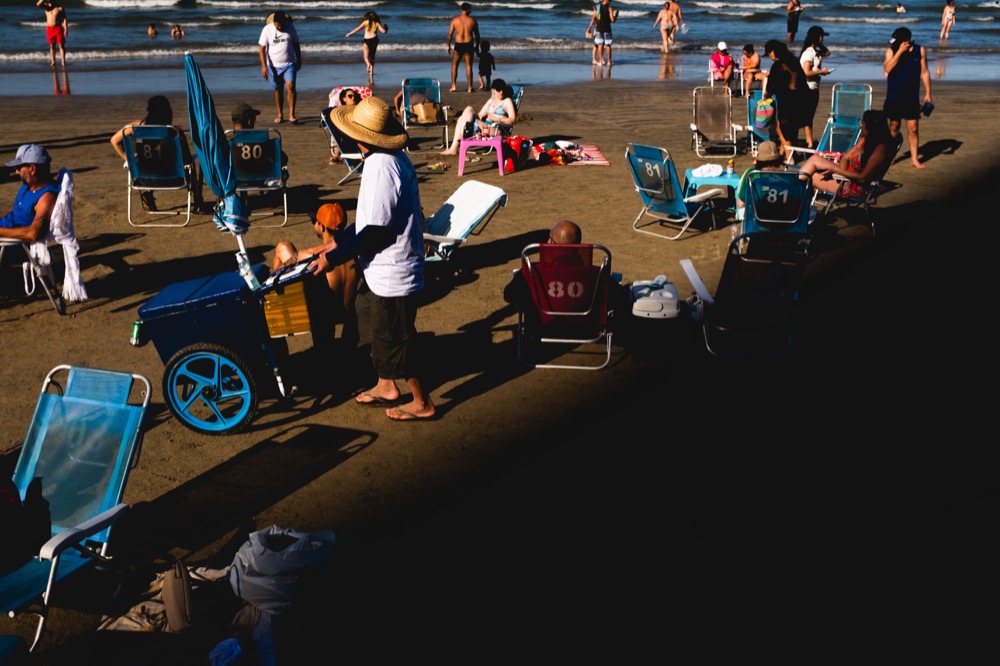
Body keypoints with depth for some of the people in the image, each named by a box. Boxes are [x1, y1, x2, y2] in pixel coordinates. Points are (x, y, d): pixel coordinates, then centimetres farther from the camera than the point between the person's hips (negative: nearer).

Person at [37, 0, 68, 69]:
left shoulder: (60, 8, -3)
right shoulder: (46, 7, 4)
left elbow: (64, 19, -4)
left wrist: (66, 29, -10)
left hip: (58, 28, -3)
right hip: (49, 29, 3)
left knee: (61, 45, -4)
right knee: (52, 46, 5)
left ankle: (63, 62, -6)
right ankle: (53, 62, 9)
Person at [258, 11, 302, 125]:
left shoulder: (290, 28, -2)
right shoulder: (267, 30, -7)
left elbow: (296, 45, 10)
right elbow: (262, 49, -7)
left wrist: (299, 61, 16)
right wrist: (263, 66, -13)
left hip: (289, 64, 0)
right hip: (274, 65, 0)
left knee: (291, 87, -15)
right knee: (278, 90, 7)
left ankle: (291, 115, -13)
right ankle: (280, 115, 19)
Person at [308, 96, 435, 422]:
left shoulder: (381, 167, -26)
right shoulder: (392, 157, 5)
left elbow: (376, 231, -26)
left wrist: (335, 257, -17)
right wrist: (339, 240, 16)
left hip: (391, 272, -10)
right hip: (384, 269, 10)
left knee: (396, 337, 5)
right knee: (383, 331, 23)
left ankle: (421, 403, 19)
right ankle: (386, 386, 41)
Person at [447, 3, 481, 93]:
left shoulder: (455, 20, -2)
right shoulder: (473, 20, -1)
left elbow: (450, 34, -1)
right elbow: (477, 35, 5)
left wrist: (448, 46, 9)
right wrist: (477, 46, 17)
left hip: (458, 45, 0)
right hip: (469, 45, 0)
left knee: (454, 65, 13)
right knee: (468, 66, 7)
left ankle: (453, 86, 9)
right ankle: (470, 87, 7)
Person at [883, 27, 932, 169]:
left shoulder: (920, 50, -1)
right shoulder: (892, 51, -4)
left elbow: (925, 72, 4)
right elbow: (887, 68, -20)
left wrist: (928, 93, 2)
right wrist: (900, 51, -24)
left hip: (912, 98, 0)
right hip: (894, 97, 0)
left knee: (913, 128, -1)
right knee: (893, 127, 10)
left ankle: (914, 158, 7)